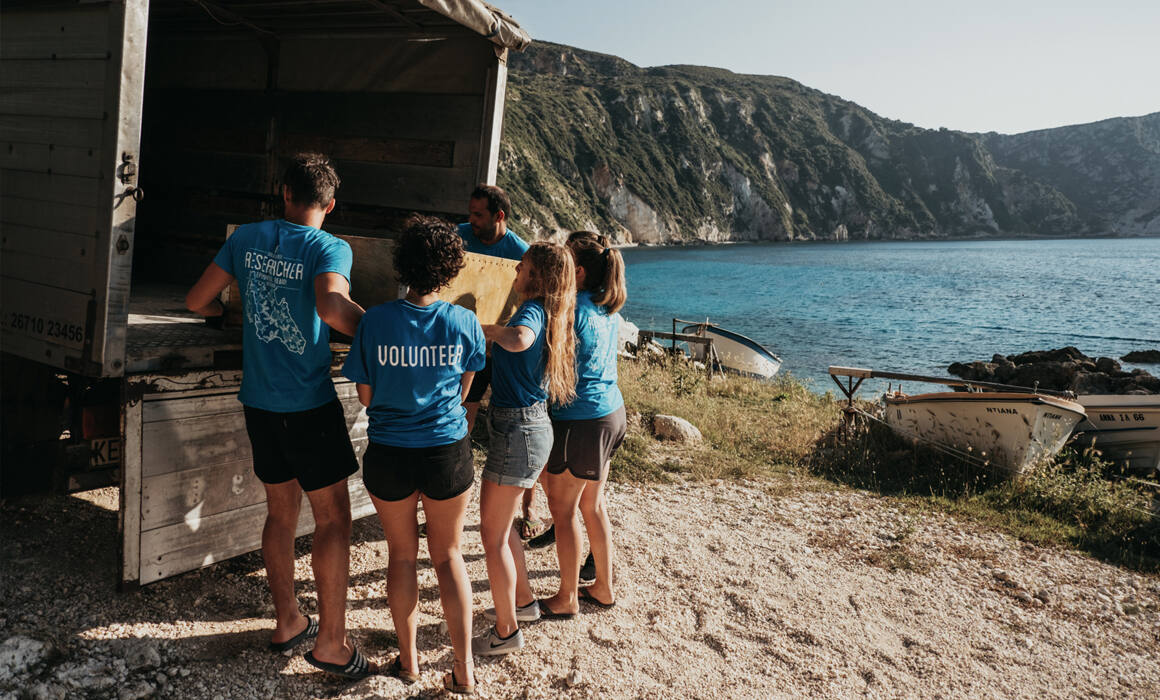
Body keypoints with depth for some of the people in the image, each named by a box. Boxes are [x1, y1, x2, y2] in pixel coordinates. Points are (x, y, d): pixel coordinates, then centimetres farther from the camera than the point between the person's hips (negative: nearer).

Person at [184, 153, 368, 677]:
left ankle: (287, 622, 30)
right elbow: (331, 306, -32)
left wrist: (226, 310, 30)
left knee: (281, 512, 17)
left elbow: (197, 301, 9)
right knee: (333, 517, 3)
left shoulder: (247, 237, 5)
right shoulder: (330, 248, -12)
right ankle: (330, 640, 7)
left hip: (259, 401, 6)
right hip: (309, 404, -6)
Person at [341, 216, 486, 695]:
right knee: (448, 555, 17)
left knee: (402, 554, 19)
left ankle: (408, 660, 32)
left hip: (388, 453, 0)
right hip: (448, 452, 1)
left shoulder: (375, 321, -12)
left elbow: (365, 396, -3)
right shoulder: (465, 323, -10)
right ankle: (464, 668, 19)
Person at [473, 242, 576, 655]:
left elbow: (519, 341, -40)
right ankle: (523, 602, 38)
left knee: (493, 533, 2)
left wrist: (483, 328, -23)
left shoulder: (533, 310, -18)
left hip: (518, 429, -10)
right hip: (527, 424, 10)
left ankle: (507, 632, 15)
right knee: (498, 523, 23)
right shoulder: (547, 313, 10)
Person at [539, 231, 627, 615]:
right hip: (611, 412, 9)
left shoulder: (571, 310, -19)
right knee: (592, 503, 20)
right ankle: (603, 588, 32)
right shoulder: (608, 308, 6)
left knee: (562, 508, 8)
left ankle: (567, 597, 22)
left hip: (579, 420, -9)